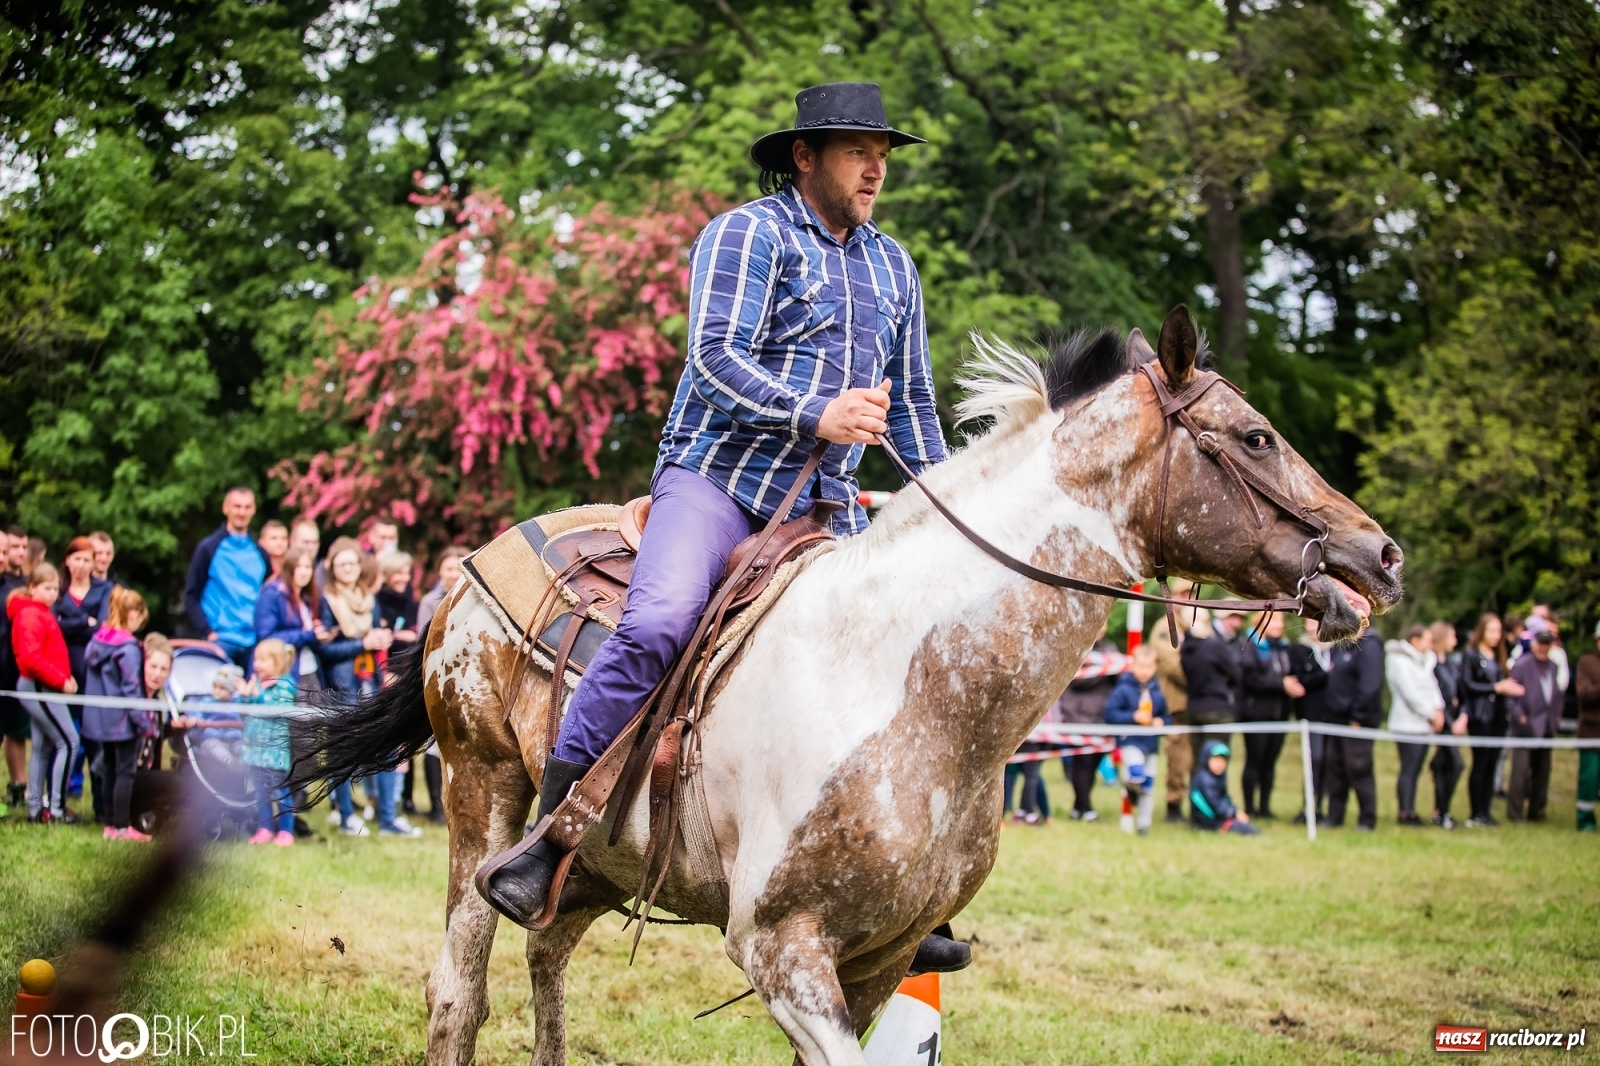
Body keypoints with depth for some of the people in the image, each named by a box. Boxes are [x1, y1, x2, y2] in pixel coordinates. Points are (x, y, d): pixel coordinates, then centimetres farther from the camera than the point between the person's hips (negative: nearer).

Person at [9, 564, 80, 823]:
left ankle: (36, 808, 18)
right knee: (68, 742, -10)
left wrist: (65, 678, 4)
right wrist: (61, 681, -20)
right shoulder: (30, 615, -15)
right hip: (40, 687, -10)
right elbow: (31, 658, -24)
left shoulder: (42, 613, 16)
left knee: (43, 747, 13)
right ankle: (56, 808, -9)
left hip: (44, 688, 10)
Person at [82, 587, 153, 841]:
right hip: (122, 720, -8)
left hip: (101, 717, 8)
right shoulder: (128, 647, -18)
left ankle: (111, 824, 20)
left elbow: (91, 675, 12)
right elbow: (131, 688, -19)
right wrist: (143, 721, -13)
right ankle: (122, 827, -1)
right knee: (125, 771, -1)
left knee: (109, 769, 14)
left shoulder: (98, 640, 6)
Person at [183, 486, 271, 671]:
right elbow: (191, 596, 0)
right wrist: (208, 632, -10)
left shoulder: (260, 554, 14)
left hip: (254, 642, 4)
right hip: (221, 640, -4)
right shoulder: (208, 549, 2)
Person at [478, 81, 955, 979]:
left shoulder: (893, 267, 20)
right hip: (716, 477, -7)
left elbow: (912, 403, 27)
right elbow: (718, 359, -14)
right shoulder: (748, 234, -2)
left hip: (824, 508, 7)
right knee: (656, 623, -31)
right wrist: (818, 415, -25)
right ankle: (545, 844, -25)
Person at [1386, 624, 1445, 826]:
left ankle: (1410, 811, 10)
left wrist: (1438, 709, -5)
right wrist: (1431, 714, -9)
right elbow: (1410, 693, -14)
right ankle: (1405, 813, -7)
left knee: (1414, 771, 8)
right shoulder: (1400, 661, -9)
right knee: (1409, 770, -8)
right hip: (1408, 724, -8)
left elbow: (1432, 686, 12)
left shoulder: (1425, 660, 17)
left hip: (1422, 724, 8)